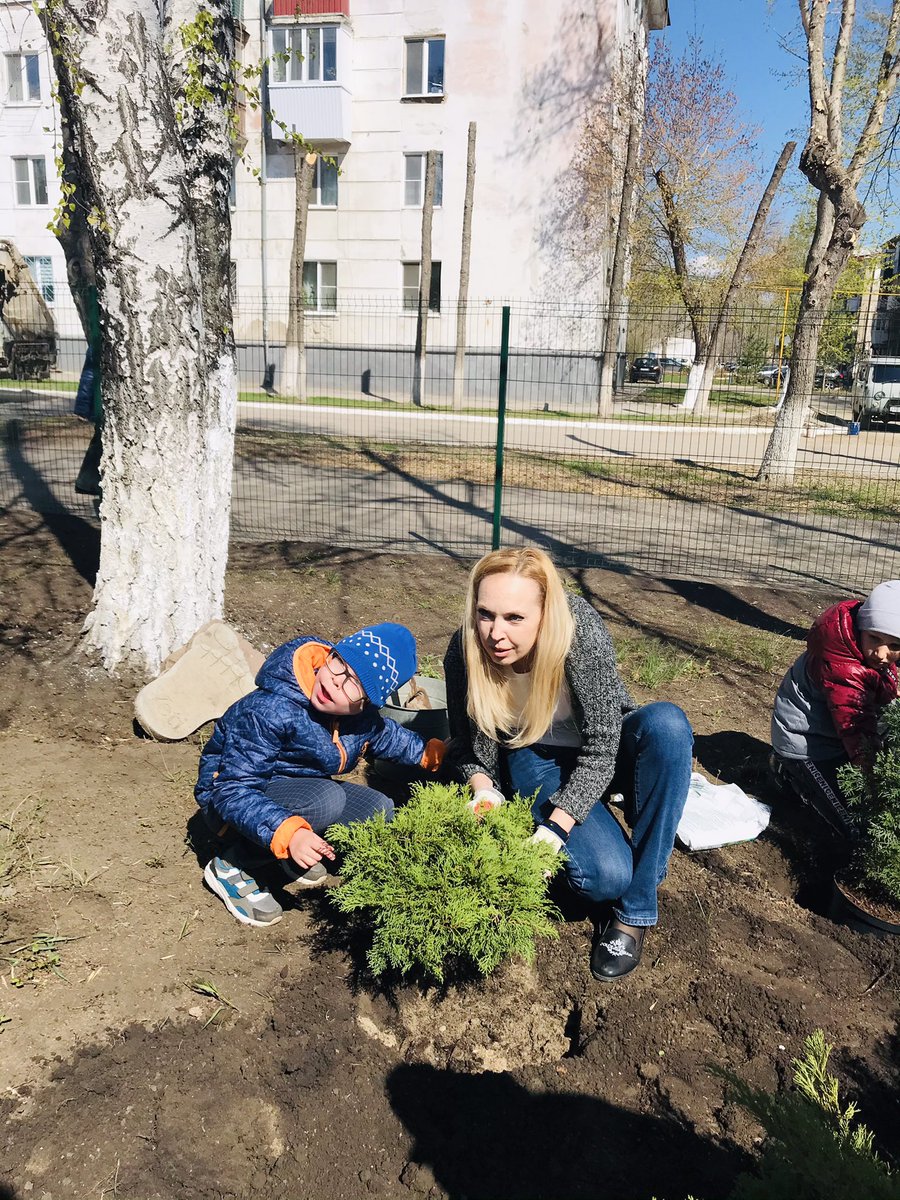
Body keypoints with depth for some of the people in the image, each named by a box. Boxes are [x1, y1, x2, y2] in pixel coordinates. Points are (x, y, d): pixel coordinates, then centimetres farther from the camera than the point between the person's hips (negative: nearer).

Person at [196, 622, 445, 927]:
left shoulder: (363, 715, -10)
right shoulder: (270, 712, -34)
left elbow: (384, 734, 16)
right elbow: (233, 789, -34)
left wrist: (428, 753, 17)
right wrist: (287, 832, -46)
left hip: (296, 790, 7)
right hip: (227, 799, -7)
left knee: (379, 810, -4)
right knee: (327, 798, -33)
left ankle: (292, 859, 3)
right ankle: (230, 866, -15)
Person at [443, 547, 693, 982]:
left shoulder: (581, 630, -31)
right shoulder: (465, 652, -22)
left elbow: (601, 748, -25)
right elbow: (465, 744, -4)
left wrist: (556, 828, -33)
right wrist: (483, 790, -22)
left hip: (602, 750, 1)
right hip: (537, 762, 0)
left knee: (666, 723, -36)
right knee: (606, 875, -29)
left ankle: (636, 909, -22)